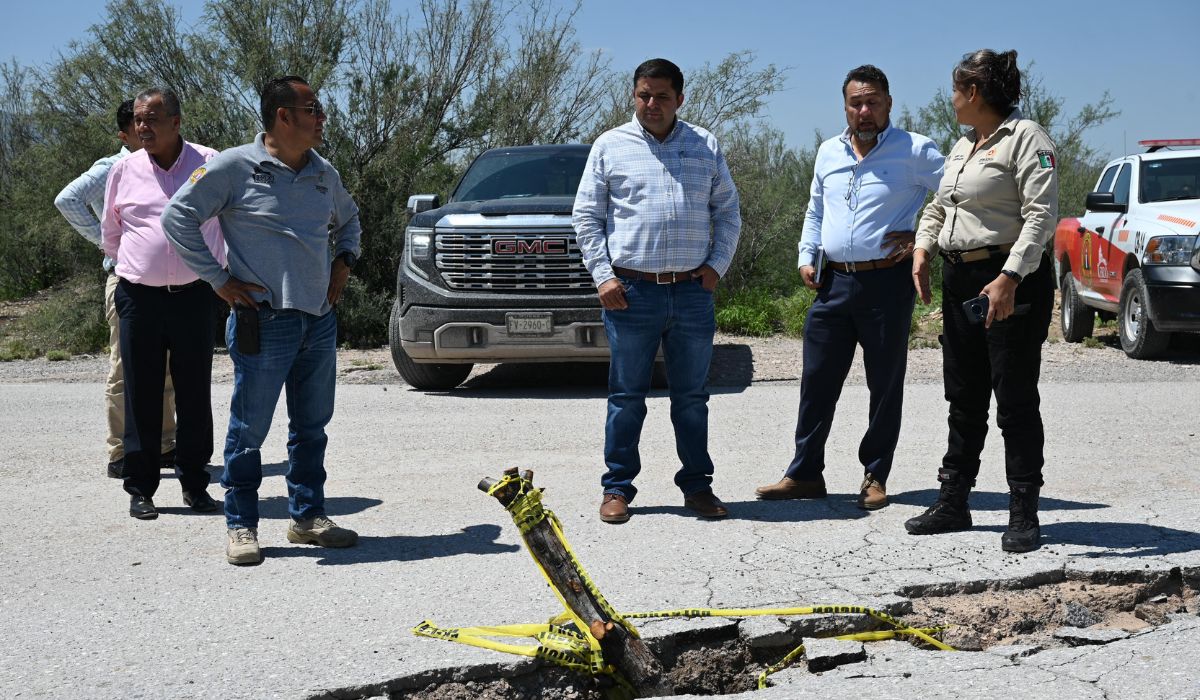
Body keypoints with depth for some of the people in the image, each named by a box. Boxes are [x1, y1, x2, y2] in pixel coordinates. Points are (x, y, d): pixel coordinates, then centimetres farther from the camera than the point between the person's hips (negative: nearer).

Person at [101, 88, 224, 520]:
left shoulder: (209, 164, 0)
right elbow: (110, 232, 18)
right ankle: (140, 488, 10)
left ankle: (194, 484, 16)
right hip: (139, 296, 1)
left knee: (194, 392, 5)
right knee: (142, 395, 3)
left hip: (194, 294, -1)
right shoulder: (124, 169, 5)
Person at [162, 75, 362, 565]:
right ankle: (241, 526, 10)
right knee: (249, 429, 0)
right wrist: (218, 279, -8)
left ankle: (308, 516, 24)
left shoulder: (324, 174, 13)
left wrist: (344, 261, 16)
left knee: (311, 427, 12)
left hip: (320, 320, 6)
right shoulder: (236, 167, -7)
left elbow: (348, 220, 33)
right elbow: (178, 217, -7)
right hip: (264, 320, -6)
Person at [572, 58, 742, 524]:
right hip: (631, 291, -2)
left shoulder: (706, 147, 11)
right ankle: (618, 488, 12)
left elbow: (728, 212, 15)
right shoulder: (610, 146, 5)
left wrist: (717, 264, 2)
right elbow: (585, 217, 5)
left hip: (693, 292, 2)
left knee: (692, 396, 9)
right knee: (627, 396, 4)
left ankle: (697, 485, 18)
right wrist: (602, 275, -4)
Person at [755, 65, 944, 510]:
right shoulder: (828, 152, 13)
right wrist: (806, 258, 12)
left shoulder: (914, 151, -4)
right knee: (817, 382, 6)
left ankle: (875, 477, 15)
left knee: (885, 386, 5)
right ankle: (805, 474, 14)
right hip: (834, 282, 5)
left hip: (887, 282, -5)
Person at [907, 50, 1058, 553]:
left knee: (1015, 400, -4)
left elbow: (1042, 214, -18)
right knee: (964, 399, 12)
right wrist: (923, 249, 11)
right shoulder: (962, 146, 17)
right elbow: (939, 206, 28)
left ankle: (1024, 515, 2)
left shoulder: (1025, 138, -9)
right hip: (960, 281, 9)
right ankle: (952, 504, 20)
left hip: (1012, 283, -9)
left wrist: (1009, 278, -26)